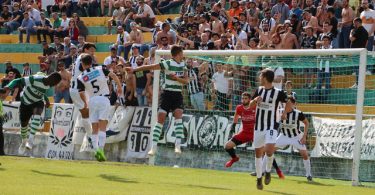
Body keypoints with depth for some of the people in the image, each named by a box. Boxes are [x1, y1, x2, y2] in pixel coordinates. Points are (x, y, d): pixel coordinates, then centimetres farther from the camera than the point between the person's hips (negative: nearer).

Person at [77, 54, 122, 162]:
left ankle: (96, 149, -2)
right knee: (102, 127, -6)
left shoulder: (80, 78, 2)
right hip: (103, 99, -1)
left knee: (94, 128, 9)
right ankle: (100, 149, -21)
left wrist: (85, 103, 18)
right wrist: (119, 87, 9)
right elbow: (113, 75, -5)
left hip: (92, 101, 1)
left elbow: (81, 94, -1)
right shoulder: (100, 69, 2)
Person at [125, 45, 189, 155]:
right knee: (160, 119, -7)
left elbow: (186, 81, 5)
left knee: (178, 116, -16)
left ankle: (178, 145, -18)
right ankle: (154, 147, -3)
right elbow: (150, 67, -12)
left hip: (178, 94, 4)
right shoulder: (168, 64, -9)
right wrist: (134, 70, -17)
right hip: (167, 93, -4)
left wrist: (177, 78, -14)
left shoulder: (183, 65, 9)